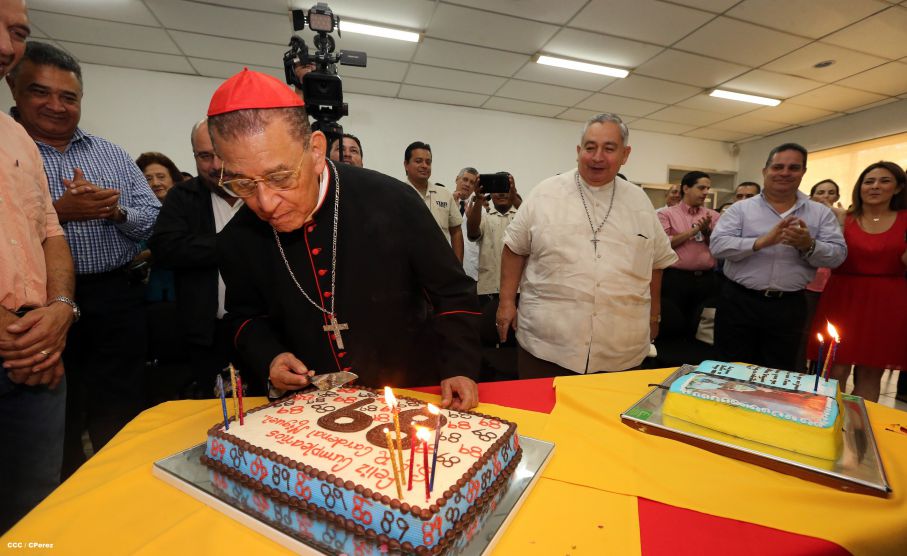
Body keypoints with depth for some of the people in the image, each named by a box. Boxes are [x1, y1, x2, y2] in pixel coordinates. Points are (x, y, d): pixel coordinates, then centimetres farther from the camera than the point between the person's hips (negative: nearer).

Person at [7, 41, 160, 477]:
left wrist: (115, 210, -13)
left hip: (116, 299, 2)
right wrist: (58, 212, -17)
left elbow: (154, 219, 4)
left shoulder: (112, 154, 10)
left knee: (121, 414, 12)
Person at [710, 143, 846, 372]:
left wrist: (809, 246, -19)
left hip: (789, 306, 2)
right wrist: (761, 242, -24)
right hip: (739, 302, -2)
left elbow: (838, 254, 1)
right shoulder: (740, 208, 0)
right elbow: (717, 245, -12)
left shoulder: (821, 213, 7)